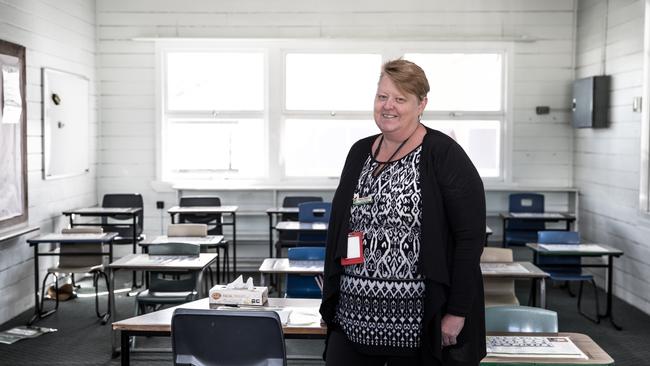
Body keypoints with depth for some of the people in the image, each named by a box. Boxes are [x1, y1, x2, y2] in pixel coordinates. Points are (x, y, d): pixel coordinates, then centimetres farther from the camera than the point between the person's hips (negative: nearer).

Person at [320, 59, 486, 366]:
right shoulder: (359, 152, 10)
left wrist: (457, 312, -13)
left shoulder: (444, 156, -8)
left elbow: (471, 236, -11)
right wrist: (331, 300, 13)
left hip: (418, 326, -5)